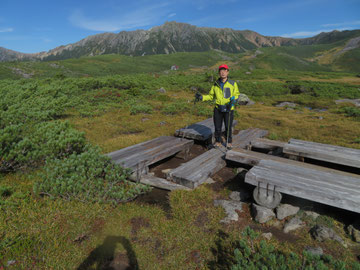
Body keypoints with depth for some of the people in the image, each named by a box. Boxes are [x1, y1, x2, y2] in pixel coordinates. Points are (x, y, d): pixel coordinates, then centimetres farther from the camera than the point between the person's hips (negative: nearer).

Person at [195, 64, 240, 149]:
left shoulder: (233, 83, -1)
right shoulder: (216, 84, 5)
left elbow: (236, 94, 5)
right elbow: (211, 96, 12)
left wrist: (233, 99, -16)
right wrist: (202, 97, -2)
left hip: (228, 109, -2)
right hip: (218, 109, 2)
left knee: (228, 127, 6)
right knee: (217, 127, 8)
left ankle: (229, 142, 27)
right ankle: (218, 142, 26)